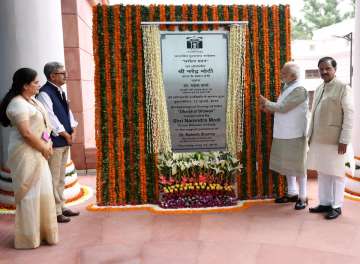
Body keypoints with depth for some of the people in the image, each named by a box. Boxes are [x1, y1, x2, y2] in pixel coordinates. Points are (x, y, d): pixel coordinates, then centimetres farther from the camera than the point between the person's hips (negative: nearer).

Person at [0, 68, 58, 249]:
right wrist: (44, 148, -11)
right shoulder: (18, 104, -17)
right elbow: (26, 133, -22)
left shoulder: (32, 100, 12)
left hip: (37, 153, 9)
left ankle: (41, 230, 31)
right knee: (29, 194, 1)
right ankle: (29, 236, 15)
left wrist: (48, 144, 1)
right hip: (26, 154, -9)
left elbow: (44, 122, 16)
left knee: (42, 191, 16)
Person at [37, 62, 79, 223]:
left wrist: (72, 131, 3)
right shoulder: (44, 93, -14)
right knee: (54, 178, -1)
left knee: (61, 177, 17)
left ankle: (61, 206, 29)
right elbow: (50, 118, -18)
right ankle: (55, 211, 9)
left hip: (65, 141, 9)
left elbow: (67, 111, 16)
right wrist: (65, 134, -11)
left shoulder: (60, 91, 13)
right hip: (54, 142, -9)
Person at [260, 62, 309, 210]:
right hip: (284, 134, 9)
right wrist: (268, 108, -1)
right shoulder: (287, 87, 12)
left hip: (295, 135, -9)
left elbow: (283, 107, -22)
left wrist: (267, 103, -7)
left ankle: (302, 197, 14)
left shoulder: (299, 90, -16)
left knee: (297, 166, 1)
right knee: (287, 165, 16)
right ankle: (292, 193, 29)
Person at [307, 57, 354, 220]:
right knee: (322, 173, 12)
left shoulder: (343, 88, -8)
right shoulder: (318, 89, 13)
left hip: (334, 141, -6)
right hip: (319, 139, 6)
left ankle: (336, 206, 15)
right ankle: (324, 203, 24)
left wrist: (344, 140, -16)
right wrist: (310, 135, 13)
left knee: (336, 174, 4)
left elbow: (349, 115, -12)